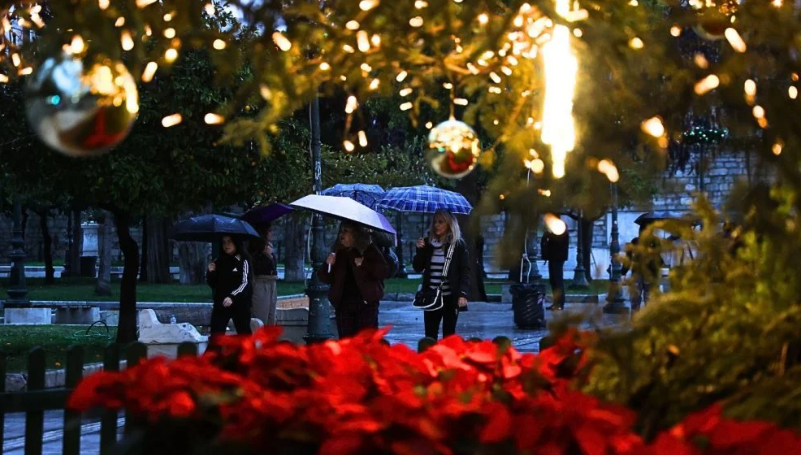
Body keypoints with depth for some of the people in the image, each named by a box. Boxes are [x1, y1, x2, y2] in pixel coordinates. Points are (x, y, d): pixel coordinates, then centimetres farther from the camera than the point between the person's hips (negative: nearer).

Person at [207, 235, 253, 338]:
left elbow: (245, 283, -14)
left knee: (244, 334, 5)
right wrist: (211, 272, -8)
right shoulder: (218, 262, 9)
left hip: (240, 304, -4)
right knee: (216, 335, -4)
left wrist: (232, 297, -28)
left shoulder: (243, 261, -4)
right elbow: (212, 284, 12)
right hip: (220, 304, 4)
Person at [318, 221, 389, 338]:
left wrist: (364, 264, -16)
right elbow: (325, 278, 14)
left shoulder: (369, 250, 3)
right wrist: (328, 264, -5)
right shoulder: (339, 254, 13)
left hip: (366, 303, -4)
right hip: (343, 304, 4)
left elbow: (384, 271, -6)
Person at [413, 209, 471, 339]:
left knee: (448, 336, 3)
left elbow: (465, 271, -6)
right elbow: (418, 268, 10)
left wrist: (463, 294, -17)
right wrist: (420, 251, -7)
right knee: (430, 336, 2)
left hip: (450, 297, -4)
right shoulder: (428, 243, 9)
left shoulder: (459, 245, -3)